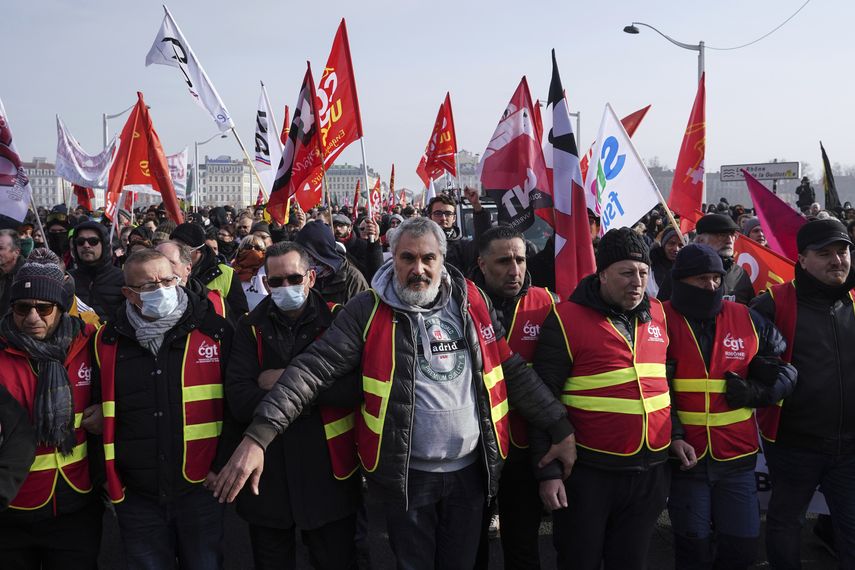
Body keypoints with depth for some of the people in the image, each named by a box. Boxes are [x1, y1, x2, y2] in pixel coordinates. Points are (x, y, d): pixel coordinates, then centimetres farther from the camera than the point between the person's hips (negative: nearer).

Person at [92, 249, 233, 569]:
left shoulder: (214, 330, -5)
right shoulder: (108, 342, 2)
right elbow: (98, 412, 13)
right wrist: (106, 477, 11)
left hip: (200, 487, -2)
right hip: (136, 495, 2)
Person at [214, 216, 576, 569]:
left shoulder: (472, 303, 2)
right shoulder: (368, 311, -9)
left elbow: (514, 371, 7)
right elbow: (313, 369, -16)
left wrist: (559, 428, 5)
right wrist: (258, 435, -26)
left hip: (471, 472, 3)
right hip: (406, 476, -3)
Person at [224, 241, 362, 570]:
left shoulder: (337, 320, -3)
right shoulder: (251, 327, 4)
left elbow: (355, 388, -16)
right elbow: (238, 399, -8)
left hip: (326, 472, -2)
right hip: (267, 472, 2)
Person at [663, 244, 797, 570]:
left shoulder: (747, 320, 5)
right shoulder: (662, 321, -5)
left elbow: (786, 366, 13)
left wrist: (757, 392, -6)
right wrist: (673, 437, -17)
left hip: (737, 455, 3)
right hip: (685, 455, -3)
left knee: (744, 543, 9)